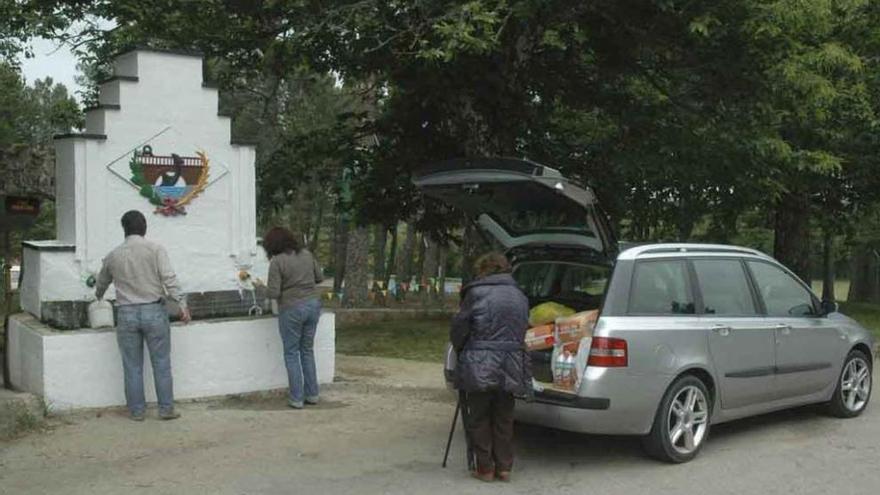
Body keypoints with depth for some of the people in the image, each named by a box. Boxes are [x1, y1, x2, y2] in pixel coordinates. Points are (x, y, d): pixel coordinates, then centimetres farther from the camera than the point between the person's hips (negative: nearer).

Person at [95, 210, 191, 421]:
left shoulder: (113, 256, 8)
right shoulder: (155, 249, -3)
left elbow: (101, 283, 25)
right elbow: (169, 279, -14)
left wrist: (98, 297, 46)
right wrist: (182, 304, -13)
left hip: (126, 314, 2)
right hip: (154, 311, -2)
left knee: (132, 366, 9)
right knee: (161, 363, 5)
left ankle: (136, 410, 15)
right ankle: (166, 408, 8)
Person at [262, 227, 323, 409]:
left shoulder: (277, 261, -13)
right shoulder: (306, 254, 4)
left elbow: (273, 293, -15)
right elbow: (319, 277, 13)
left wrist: (267, 287, 5)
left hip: (292, 309, -5)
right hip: (313, 304, 6)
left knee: (292, 353, 7)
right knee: (308, 350, 17)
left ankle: (296, 398, 9)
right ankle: (312, 394, 21)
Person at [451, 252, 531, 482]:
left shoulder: (476, 293, -7)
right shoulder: (520, 296, 8)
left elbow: (459, 328, -3)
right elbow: (522, 330, 9)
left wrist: (460, 349, 15)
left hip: (480, 366, -4)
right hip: (511, 367, 5)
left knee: (479, 419, 9)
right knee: (504, 419, 16)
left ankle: (485, 468, 13)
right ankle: (504, 467, 20)